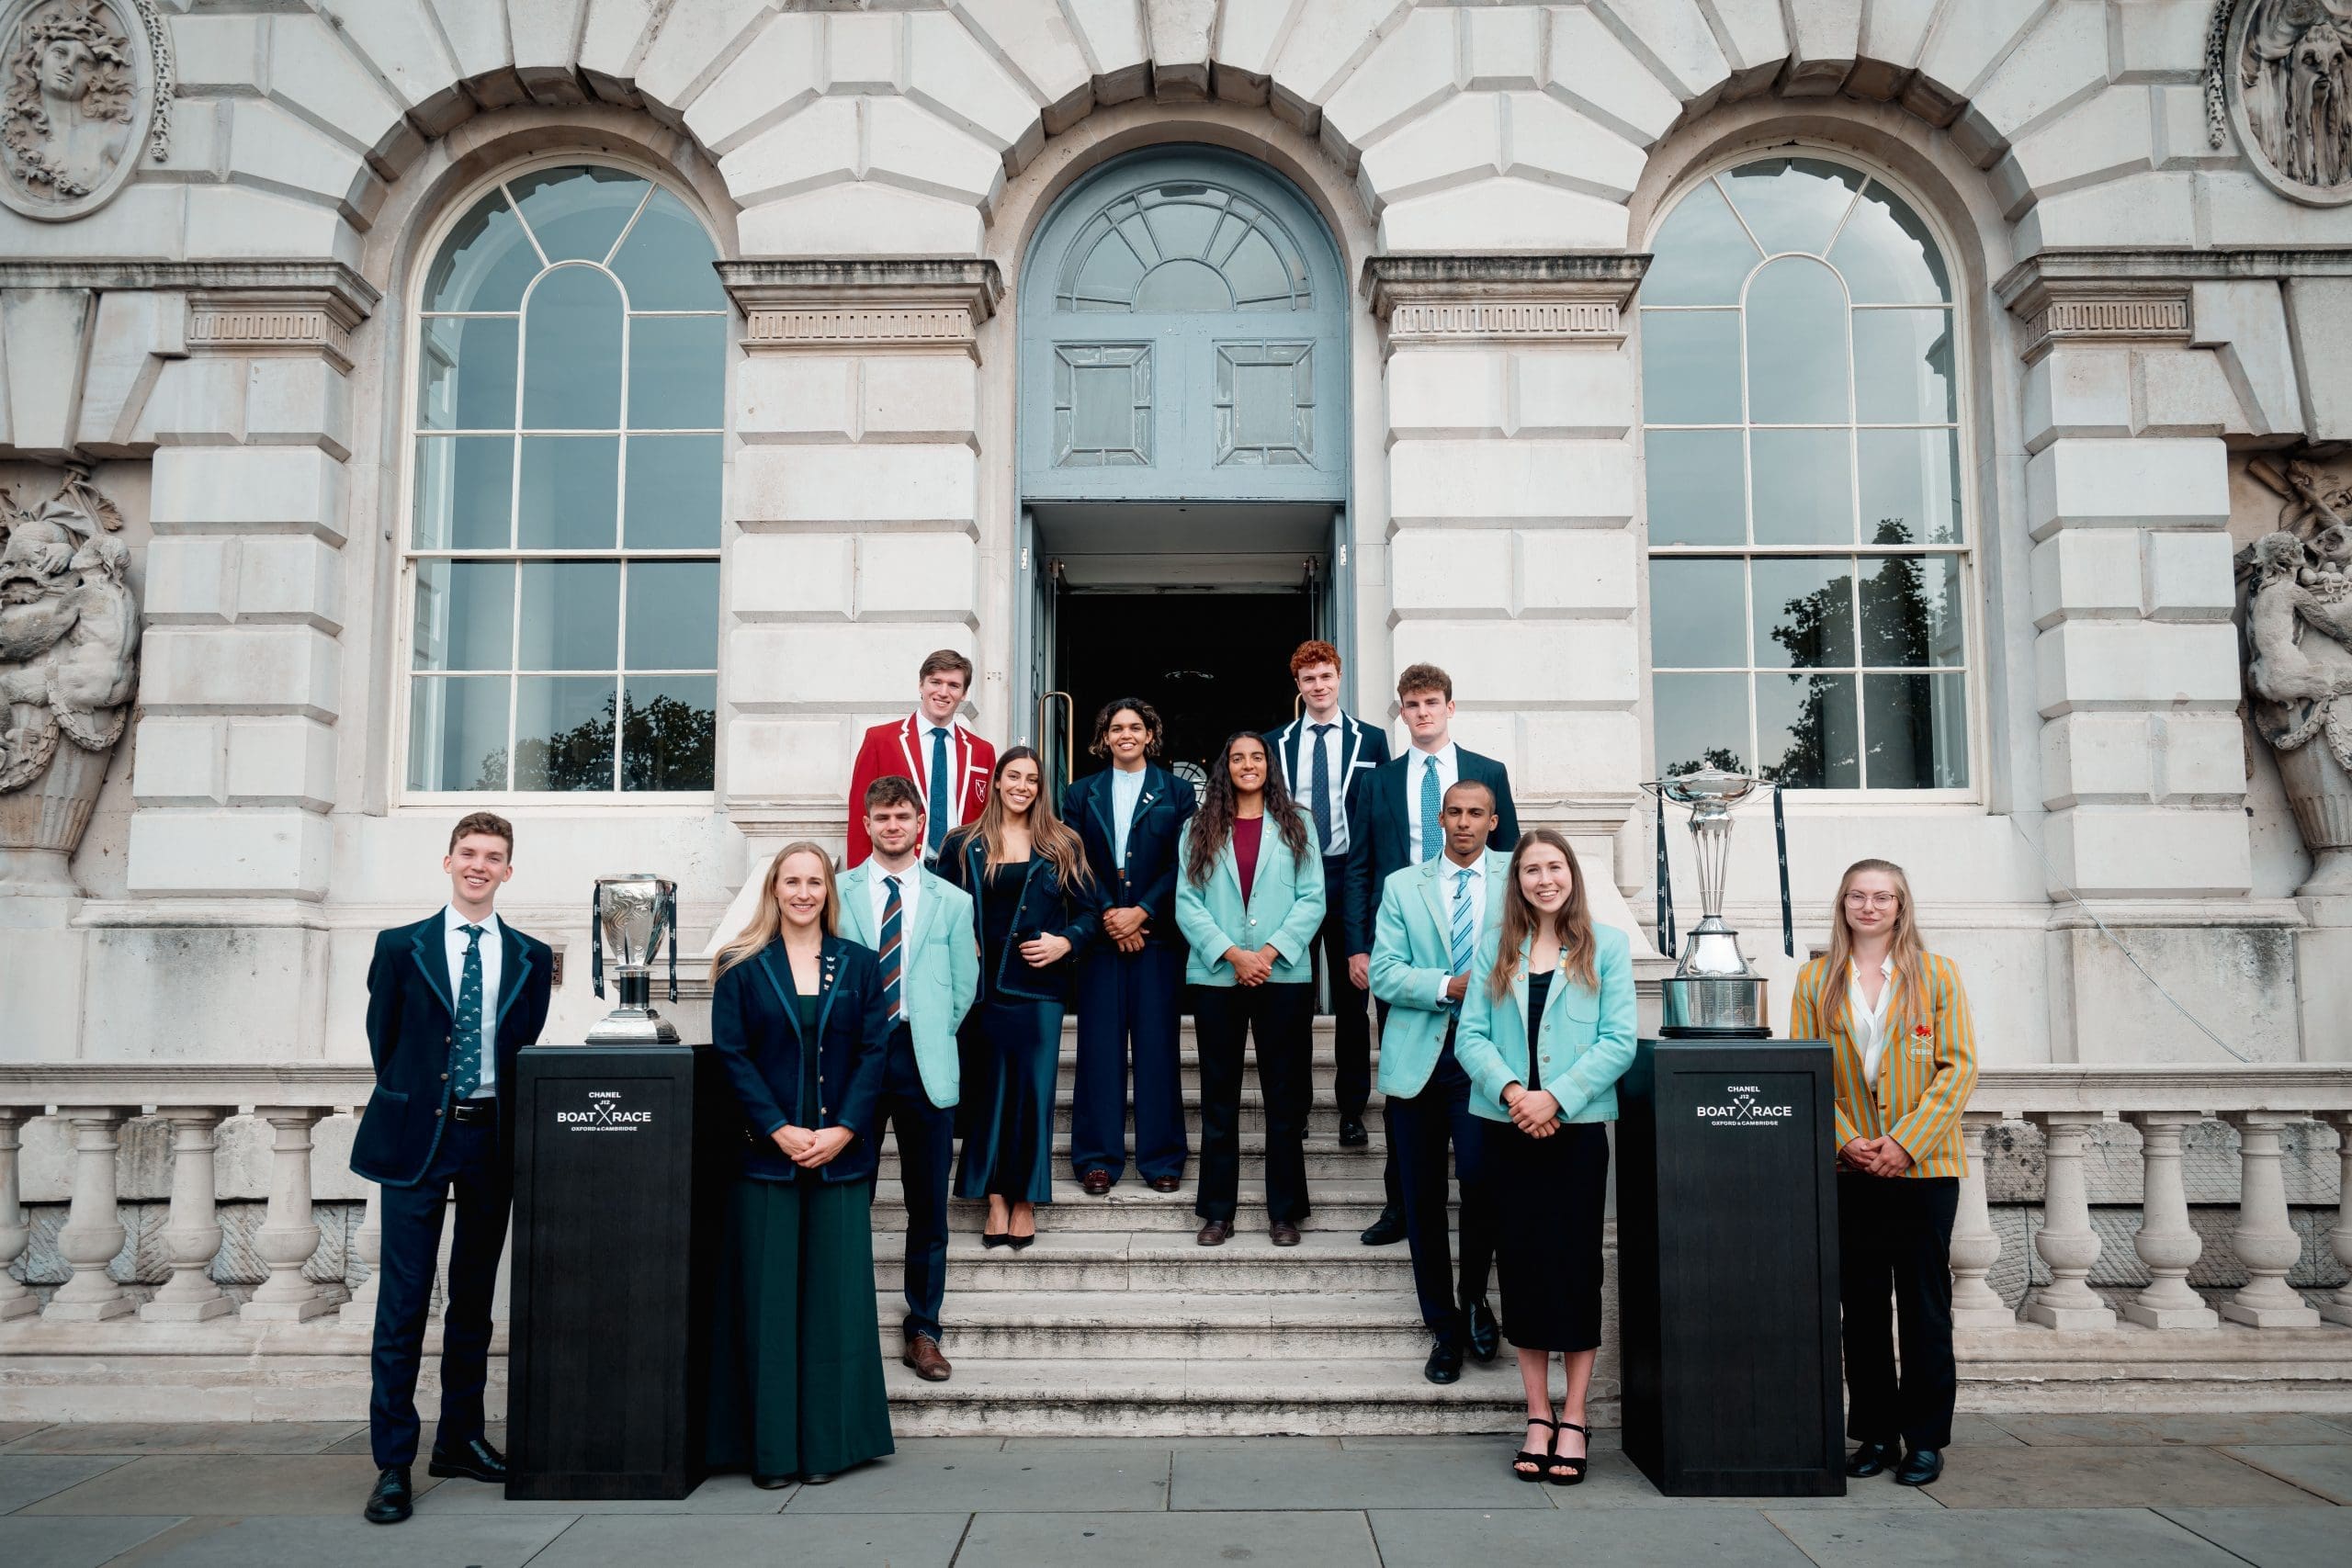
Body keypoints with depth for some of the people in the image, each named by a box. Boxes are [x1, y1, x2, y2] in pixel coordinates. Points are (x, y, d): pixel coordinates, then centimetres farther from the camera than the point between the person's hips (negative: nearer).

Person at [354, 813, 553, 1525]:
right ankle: (393, 1462, 3)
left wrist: (505, 1119, 4)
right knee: (403, 1301, -3)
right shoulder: (401, 946, 3)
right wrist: (409, 1104, 6)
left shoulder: (531, 957, 8)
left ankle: (460, 1439, 22)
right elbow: (382, 1039, 7)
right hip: (417, 1137, -2)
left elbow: (526, 1049, 10)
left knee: (474, 1299, 11)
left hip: (491, 1138, 2)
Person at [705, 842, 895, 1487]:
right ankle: (770, 1447, 10)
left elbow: (874, 1051, 3)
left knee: (835, 1296, 3)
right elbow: (731, 1054, -3)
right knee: (766, 1299, 1)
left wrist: (843, 1130, -9)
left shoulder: (858, 964, 8)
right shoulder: (742, 967, 4)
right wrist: (779, 1130, -12)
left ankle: (828, 1441, 12)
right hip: (764, 1153, -1)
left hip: (840, 1153, 1)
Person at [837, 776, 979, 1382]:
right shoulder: (837, 893, 6)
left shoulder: (952, 902, 9)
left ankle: (923, 1331, 17)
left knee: (928, 1206, 6)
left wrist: (928, 1037, 5)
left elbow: (963, 990, 12)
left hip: (924, 1064, 1)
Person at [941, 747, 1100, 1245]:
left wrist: (1065, 943, -10)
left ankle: (1025, 1201, 9)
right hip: (983, 983, 0)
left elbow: (1087, 911, 7)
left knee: (1033, 1089, -1)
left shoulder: (1061, 845, 7)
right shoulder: (963, 845, 7)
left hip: (1038, 984, 0)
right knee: (988, 1087, 3)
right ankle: (995, 1199, 10)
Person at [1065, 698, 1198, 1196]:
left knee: (1157, 1043, 1)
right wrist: (1107, 917, -9)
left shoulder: (1176, 792, 7)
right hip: (1100, 934, 1)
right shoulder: (1082, 793, 11)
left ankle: (1162, 1157, 9)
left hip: (1156, 934, -1)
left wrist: (1141, 912, -11)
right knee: (1100, 1044, 1)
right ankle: (1098, 1157, 9)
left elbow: (1182, 864, 0)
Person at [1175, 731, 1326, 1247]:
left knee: (1284, 1097, 4)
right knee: (1219, 1096, 6)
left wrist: (1269, 952, -13)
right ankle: (1217, 1210, 14)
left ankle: (1285, 1211, 13)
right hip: (1216, 976, 1)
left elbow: (1312, 900, 0)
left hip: (1284, 975, 0)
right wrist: (1232, 953, -13)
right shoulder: (1199, 829, 8)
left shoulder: (1296, 825, 7)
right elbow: (1187, 903, 0)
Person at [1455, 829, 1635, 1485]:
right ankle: (1538, 1418, 15)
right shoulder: (1494, 948, 9)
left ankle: (1574, 1421, 11)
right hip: (1508, 1128, 2)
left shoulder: (1607, 946, 3)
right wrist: (1511, 1091, -14)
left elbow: (1618, 1041, -4)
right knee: (1520, 1266, 5)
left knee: (1575, 1266, 0)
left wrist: (1555, 1097, -14)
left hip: (1578, 1128, -2)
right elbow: (1470, 1035, 3)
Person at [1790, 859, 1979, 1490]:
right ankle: (1875, 1434, 17)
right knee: (1861, 1304, 7)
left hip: (1924, 1166, -1)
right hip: (1848, 1169, 2)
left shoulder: (1937, 975, 3)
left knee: (1924, 1303, 4)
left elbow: (1958, 1066, -3)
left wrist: (1905, 1142, -12)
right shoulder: (1815, 980, 7)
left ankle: (1924, 1438, 14)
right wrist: (1846, 1141, -9)